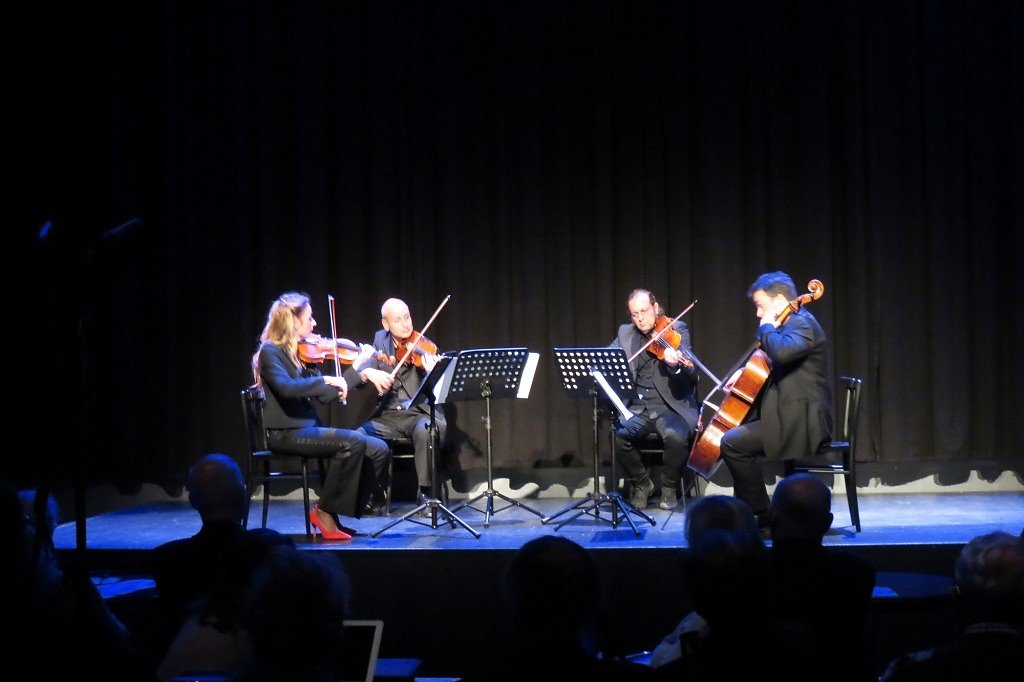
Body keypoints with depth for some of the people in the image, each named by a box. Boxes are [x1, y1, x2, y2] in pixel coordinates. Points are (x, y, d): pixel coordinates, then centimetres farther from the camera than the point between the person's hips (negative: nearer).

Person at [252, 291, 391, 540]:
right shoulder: (270, 351, -7)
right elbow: (286, 387, -25)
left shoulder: (303, 353, 16)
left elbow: (325, 396, 14)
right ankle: (325, 512, -15)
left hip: (309, 428, 8)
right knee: (353, 442, -28)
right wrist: (325, 380, -27)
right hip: (286, 433, -8)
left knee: (378, 449, -7)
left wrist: (356, 365, 12)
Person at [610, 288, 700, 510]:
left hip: (670, 407, -3)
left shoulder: (676, 329, 1)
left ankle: (669, 486, -4)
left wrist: (675, 364, -35)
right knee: (617, 435, -27)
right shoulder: (625, 333, 13)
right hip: (637, 408, 3)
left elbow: (689, 372, -11)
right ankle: (641, 483, 1)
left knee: (676, 437, -34)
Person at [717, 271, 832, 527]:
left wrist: (766, 328, -17)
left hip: (800, 422, -11)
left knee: (733, 442, -20)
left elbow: (781, 351, -36)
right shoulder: (792, 323, 16)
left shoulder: (803, 323, -15)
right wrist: (745, 372, 14)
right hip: (790, 416, 11)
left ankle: (761, 514, -11)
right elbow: (773, 360, 32)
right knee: (738, 434, 24)